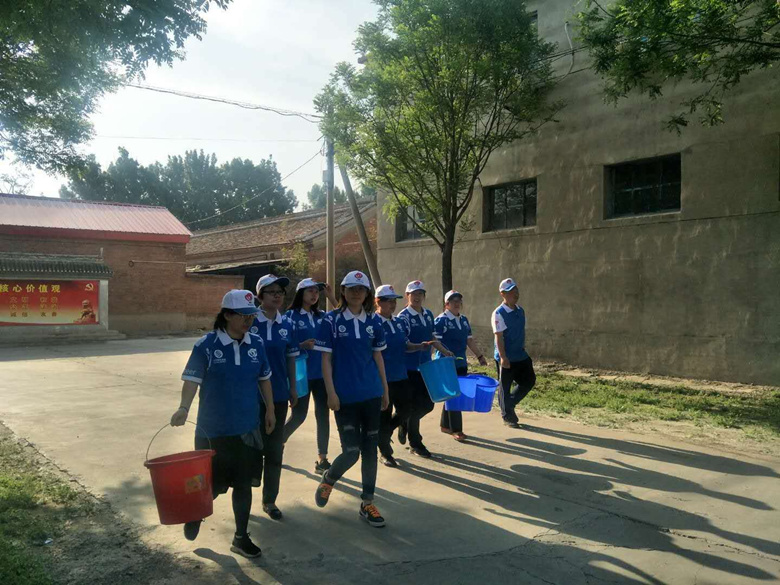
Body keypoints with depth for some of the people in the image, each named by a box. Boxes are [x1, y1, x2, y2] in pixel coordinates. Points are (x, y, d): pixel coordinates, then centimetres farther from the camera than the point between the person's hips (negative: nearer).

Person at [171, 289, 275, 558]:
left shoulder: (256, 343, 0)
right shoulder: (206, 345, -12)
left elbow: (264, 378, 11)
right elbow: (192, 380, -12)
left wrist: (270, 409, 14)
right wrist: (184, 408, -27)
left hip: (248, 428, 3)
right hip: (214, 429, -3)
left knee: (243, 483, 11)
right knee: (214, 483, 8)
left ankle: (241, 538, 28)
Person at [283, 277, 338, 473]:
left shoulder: (321, 315, 9)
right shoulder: (291, 315, -5)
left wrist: (331, 297, -3)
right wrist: (301, 345, -24)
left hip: (321, 372, 4)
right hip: (301, 373, -4)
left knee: (323, 415, 4)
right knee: (298, 415, 3)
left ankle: (321, 459, 12)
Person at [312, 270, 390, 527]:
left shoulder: (374, 321, 5)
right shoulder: (331, 320, -5)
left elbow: (377, 356, 12)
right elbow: (326, 359, -5)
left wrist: (385, 389, 12)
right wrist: (331, 393, -11)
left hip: (371, 393, 4)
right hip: (345, 396, -4)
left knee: (370, 448, 8)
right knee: (351, 452, -3)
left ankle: (367, 503, 22)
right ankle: (328, 479, 29)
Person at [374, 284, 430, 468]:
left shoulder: (400, 322, 8)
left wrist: (420, 346, -1)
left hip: (401, 377, 7)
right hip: (382, 379, -7)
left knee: (405, 410, 13)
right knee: (384, 415, 5)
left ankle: (384, 434, 39)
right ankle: (385, 452, 23)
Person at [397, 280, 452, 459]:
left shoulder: (428, 314, 10)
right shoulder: (404, 316, -11)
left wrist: (444, 351, 14)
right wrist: (420, 346, -28)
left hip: (425, 366, 7)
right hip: (410, 368, -7)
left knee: (428, 404, 10)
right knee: (415, 405, 1)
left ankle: (405, 423, 35)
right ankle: (415, 444, 17)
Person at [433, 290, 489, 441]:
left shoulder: (464, 320, 14)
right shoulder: (440, 321, -9)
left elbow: (470, 340, 19)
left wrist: (480, 356, 17)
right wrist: (447, 353, -26)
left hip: (461, 364, 7)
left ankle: (445, 425, 26)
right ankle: (456, 430, 3)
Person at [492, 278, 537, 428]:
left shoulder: (520, 311, 8)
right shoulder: (499, 313, -16)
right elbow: (499, 337, -19)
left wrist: (523, 350, 17)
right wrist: (503, 357, -23)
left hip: (521, 355, 7)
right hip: (506, 358, -7)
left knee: (529, 380, 11)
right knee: (505, 387, 5)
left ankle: (509, 403, 28)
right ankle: (508, 417, 20)